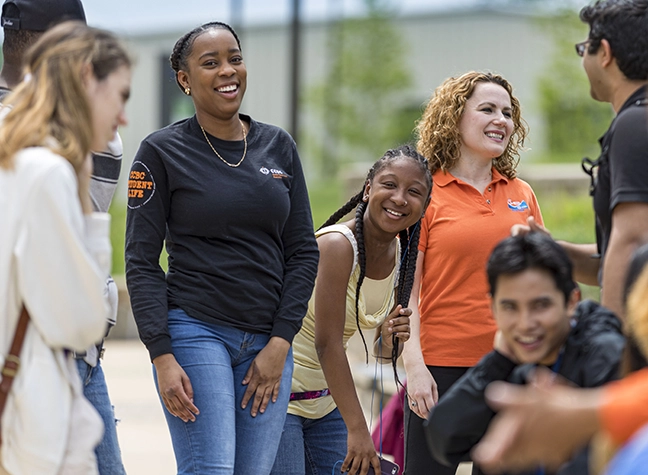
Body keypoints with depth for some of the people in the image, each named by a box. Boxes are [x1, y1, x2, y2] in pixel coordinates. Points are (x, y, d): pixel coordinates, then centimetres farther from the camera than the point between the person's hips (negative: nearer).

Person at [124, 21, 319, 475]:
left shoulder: (278, 146, 11)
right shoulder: (162, 151, -1)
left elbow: (303, 250, 11)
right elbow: (142, 262, -3)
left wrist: (280, 343, 1)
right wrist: (163, 358, -12)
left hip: (268, 343, 4)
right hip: (195, 331, -4)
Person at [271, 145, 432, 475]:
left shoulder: (402, 255, 0)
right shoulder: (338, 244, -22)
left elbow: (384, 354, 9)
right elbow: (327, 343, -24)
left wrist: (390, 339, -16)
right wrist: (357, 430, -25)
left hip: (326, 397, 8)